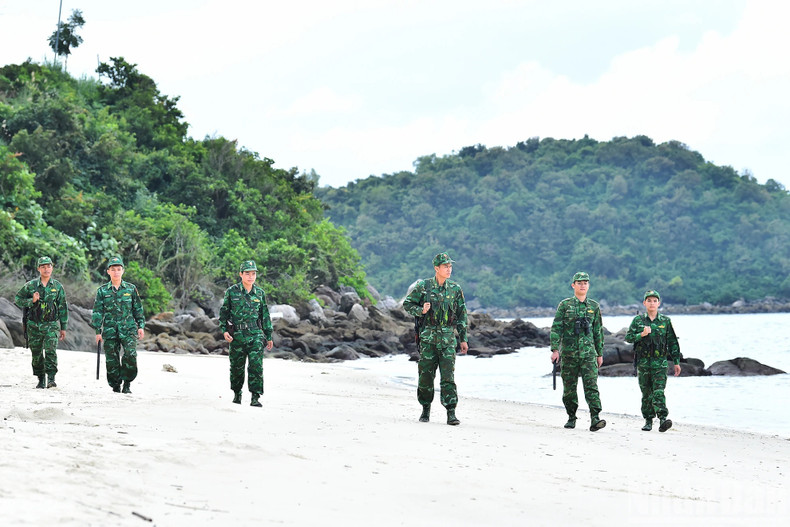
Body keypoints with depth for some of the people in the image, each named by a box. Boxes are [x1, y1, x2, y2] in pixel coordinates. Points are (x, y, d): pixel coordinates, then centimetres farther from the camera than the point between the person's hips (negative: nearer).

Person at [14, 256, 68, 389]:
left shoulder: (57, 287, 3)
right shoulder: (31, 286, 1)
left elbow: (63, 308, 7)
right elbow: (17, 299, 6)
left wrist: (63, 328, 6)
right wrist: (31, 301, -13)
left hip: (51, 325, -1)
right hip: (34, 325, 2)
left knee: (50, 351, -17)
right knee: (36, 354, 7)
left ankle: (51, 378, -19)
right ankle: (41, 379, 20)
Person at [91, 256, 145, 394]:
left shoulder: (131, 289, 8)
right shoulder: (102, 291, 6)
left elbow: (138, 309, 13)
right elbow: (97, 312, 6)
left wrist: (141, 326, 6)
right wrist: (98, 331, 0)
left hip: (128, 329, -1)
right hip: (110, 330, 1)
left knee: (130, 354, -18)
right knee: (112, 360, 1)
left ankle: (127, 383, -3)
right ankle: (115, 385, 15)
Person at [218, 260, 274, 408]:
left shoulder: (260, 293, 7)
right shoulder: (231, 292, 1)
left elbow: (265, 315, 14)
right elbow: (223, 312, 6)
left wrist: (269, 336, 14)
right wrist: (224, 330, -5)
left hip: (255, 335, 0)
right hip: (237, 335, 0)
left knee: (256, 366, -12)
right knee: (237, 367, 8)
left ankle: (255, 397, -11)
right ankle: (237, 394, 29)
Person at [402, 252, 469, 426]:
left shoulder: (455, 289, 7)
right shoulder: (423, 286, 1)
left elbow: (462, 315, 12)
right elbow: (407, 304, 9)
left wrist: (463, 339, 9)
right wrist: (420, 310, -11)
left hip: (448, 338, 0)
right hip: (428, 335, 0)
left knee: (448, 375, -8)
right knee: (425, 374, 5)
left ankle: (451, 413, -9)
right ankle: (426, 410, 20)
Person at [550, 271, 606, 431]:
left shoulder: (594, 306, 10)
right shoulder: (565, 305, 3)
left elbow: (598, 331, 14)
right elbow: (556, 328, 0)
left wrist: (600, 353, 12)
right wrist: (555, 349, -10)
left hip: (588, 352, 0)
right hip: (568, 353, 0)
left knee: (591, 385, -11)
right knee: (569, 387, 6)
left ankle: (595, 418, -18)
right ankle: (571, 417, 20)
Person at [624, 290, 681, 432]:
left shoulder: (665, 321, 6)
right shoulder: (638, 320, 7)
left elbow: (673, 343, 9)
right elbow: (628, 337, 1)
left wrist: (676, 362, 6)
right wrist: (641, 334, -16)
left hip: (660, 362, -2)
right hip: (643, 362, 2)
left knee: (659, 392, -15)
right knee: (646, 393, 7)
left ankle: (663, 419, -24)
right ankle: (648, 420, 16)